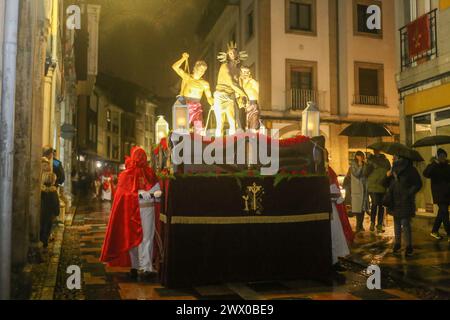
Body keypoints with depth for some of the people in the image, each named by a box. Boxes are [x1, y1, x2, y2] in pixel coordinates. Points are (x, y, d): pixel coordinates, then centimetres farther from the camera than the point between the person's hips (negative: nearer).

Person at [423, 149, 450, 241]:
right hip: (438, 194, -6)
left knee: (442, 212, 12)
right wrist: (434, 164, -28)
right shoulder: (433, 167, -4)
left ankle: (434, 231, 25)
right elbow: (426, 174, -24)